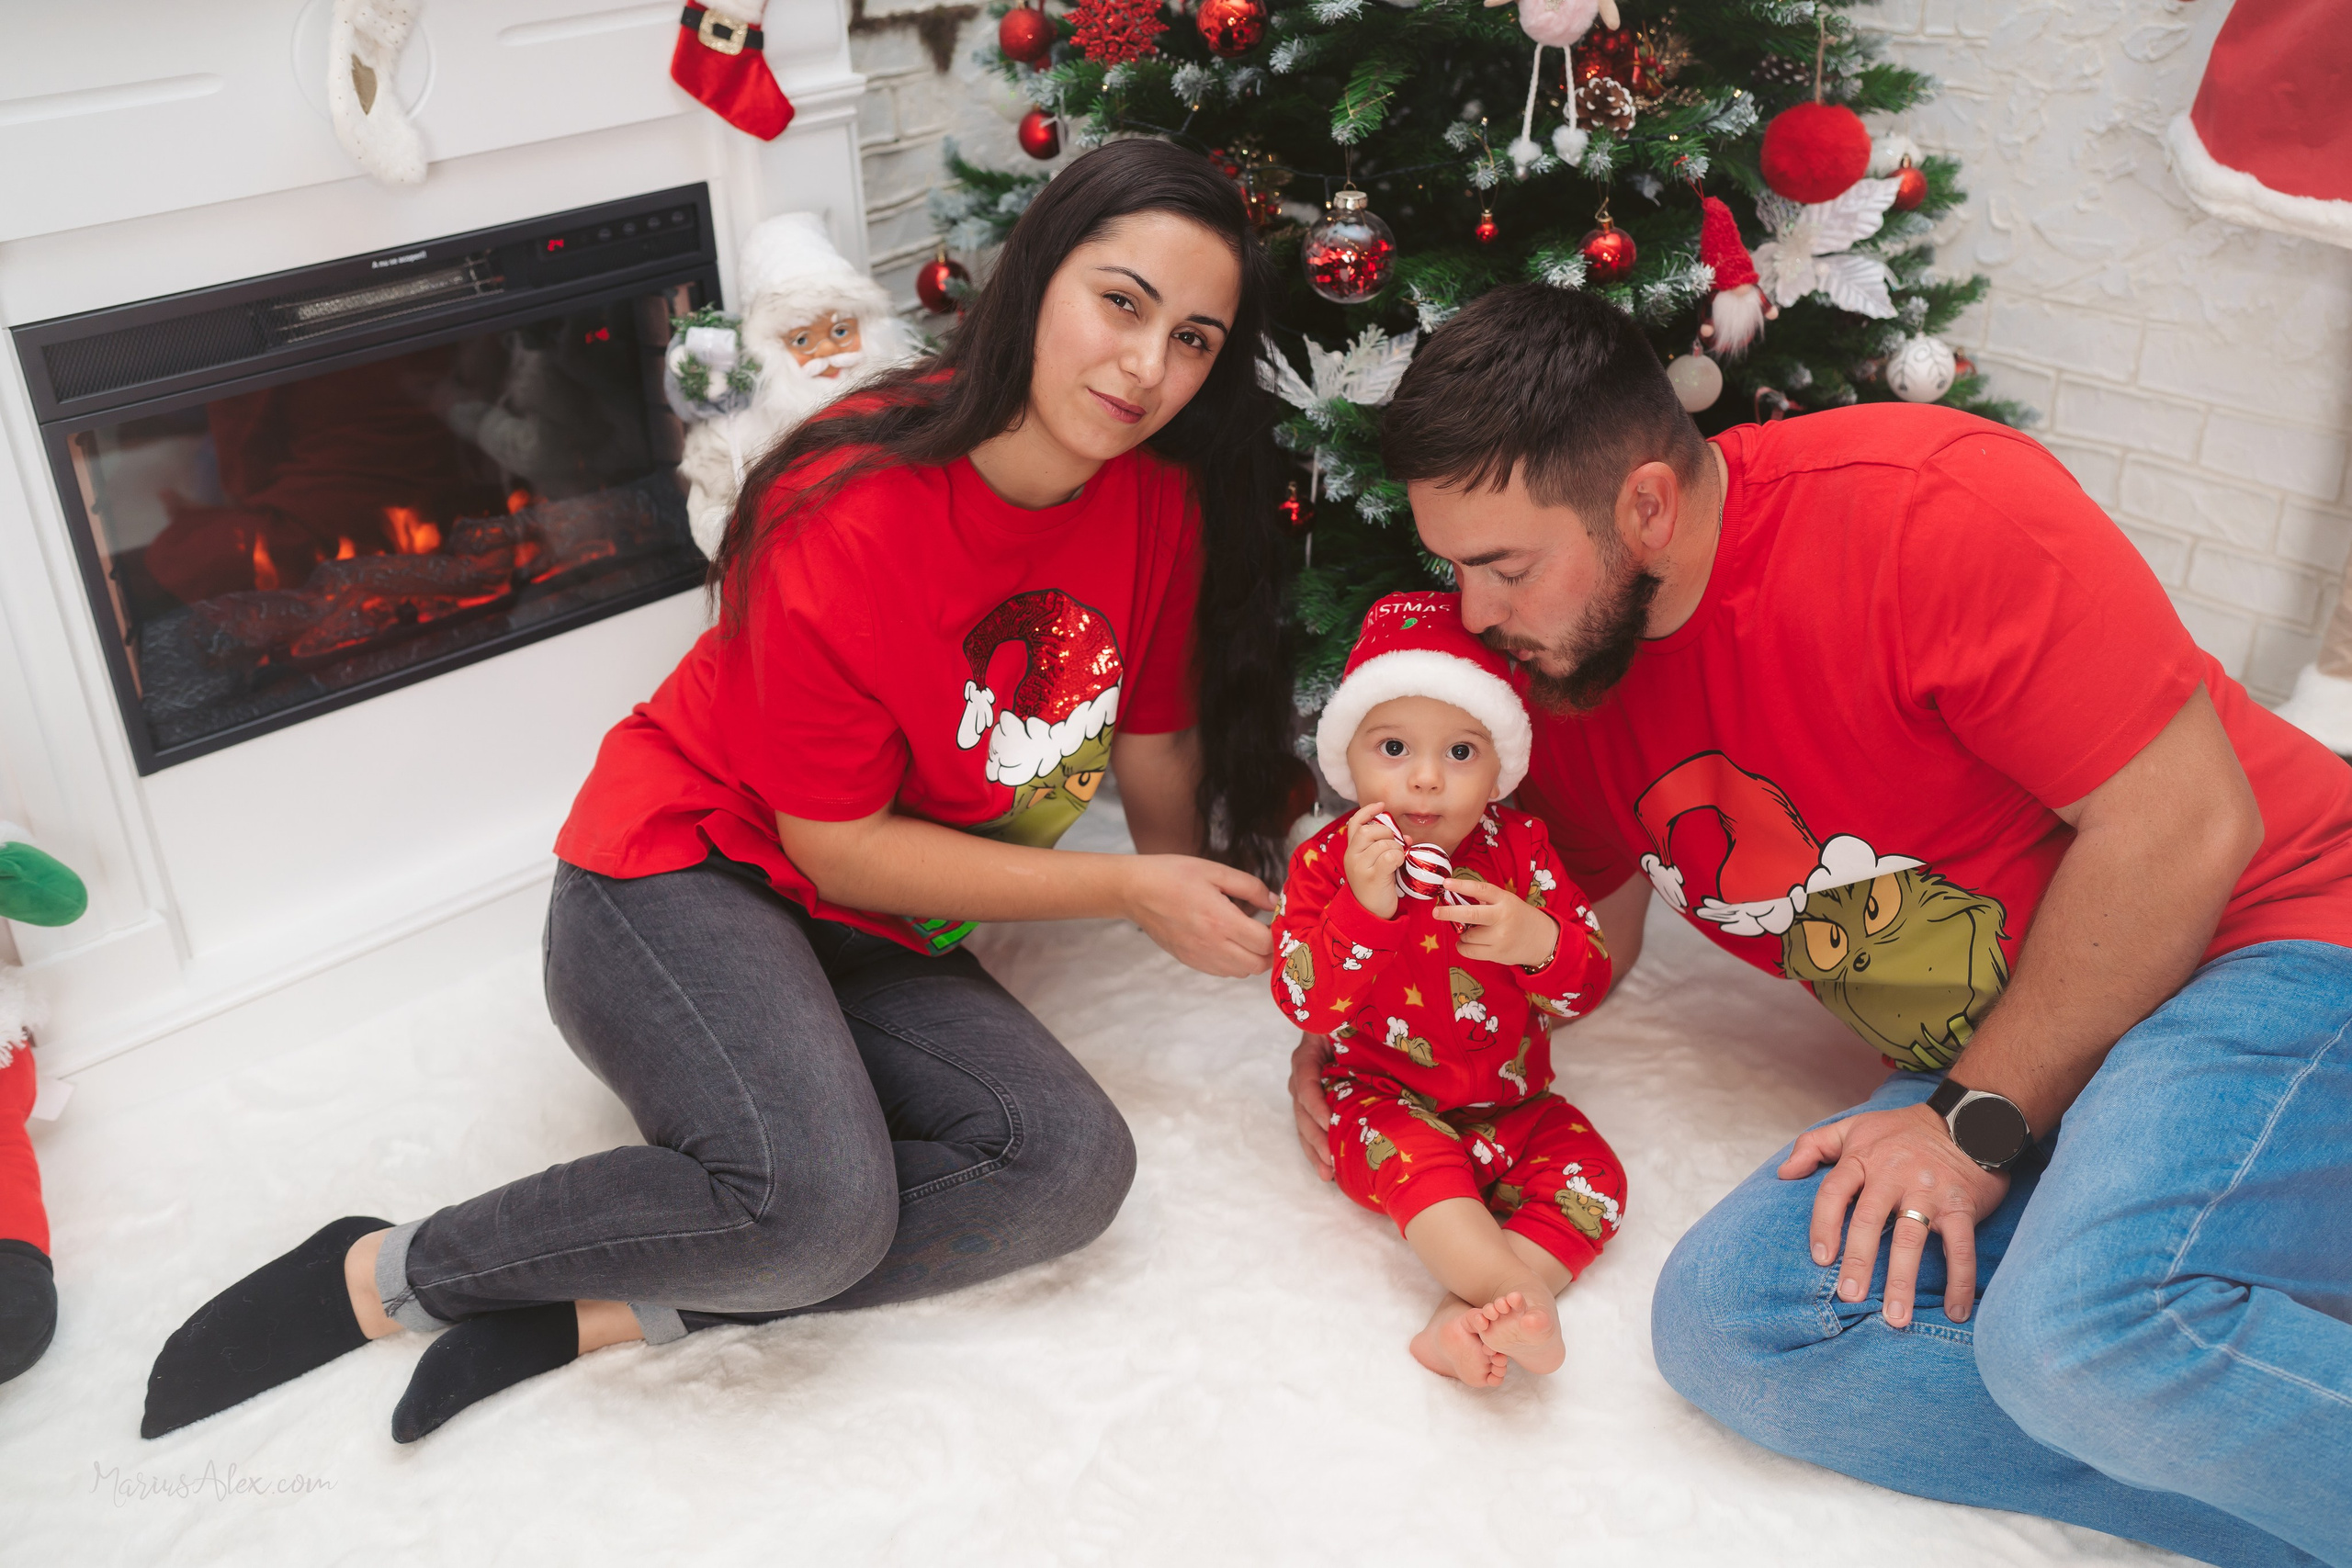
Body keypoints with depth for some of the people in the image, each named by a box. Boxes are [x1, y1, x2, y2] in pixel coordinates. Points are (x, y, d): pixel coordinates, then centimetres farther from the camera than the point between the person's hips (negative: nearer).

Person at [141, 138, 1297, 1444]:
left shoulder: (1160, 501, -6)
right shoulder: (849, 517, -24)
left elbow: (1156, 753, 7)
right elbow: (842, 847, -18)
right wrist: (1128, 890, -17)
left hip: (874, 939, 6)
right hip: (682, 883, -6)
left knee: (1074, 1165, -20)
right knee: (817, 1201, -33)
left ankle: (592, 1310, -14)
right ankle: (389, 1272, -7)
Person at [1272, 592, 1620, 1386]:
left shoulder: (1519, 847, -4)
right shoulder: (1326, 861, -11)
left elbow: (1590, 981, -5)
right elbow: (1305, 1004, -19)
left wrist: (1537, 942, -29)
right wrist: (1362, 909, -34)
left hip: (1510, 1100, 4)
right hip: (1382, 1097, -3)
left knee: (1591, 1174, -17)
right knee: (1416, 1161, -33)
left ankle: (1466, 1318, -28)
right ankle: (1517, 1293, -37)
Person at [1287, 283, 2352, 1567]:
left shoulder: (1933, 508, -19)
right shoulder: (1555, 653, 1)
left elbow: (2184, 824, -19)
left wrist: (1980, 1121, -18)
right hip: (1985, 1081, 7)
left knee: (2088, 1327, -36)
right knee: (1726, 1318, -18)